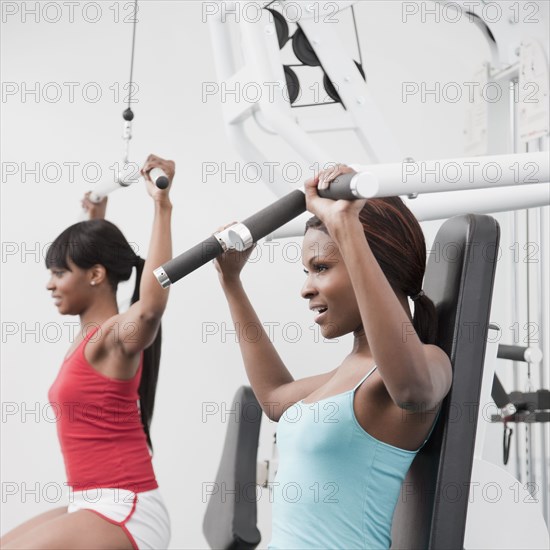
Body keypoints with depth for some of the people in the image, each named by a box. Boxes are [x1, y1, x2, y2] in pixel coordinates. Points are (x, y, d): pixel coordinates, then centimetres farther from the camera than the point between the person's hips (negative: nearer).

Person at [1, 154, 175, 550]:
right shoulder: (92, 333, 11)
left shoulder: (116, 336, -14)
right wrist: (96, 216, 41)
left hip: (126, 513, -9)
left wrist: (162, 205, -39)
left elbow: (152, 304, -39)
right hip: (96, 507, 10)